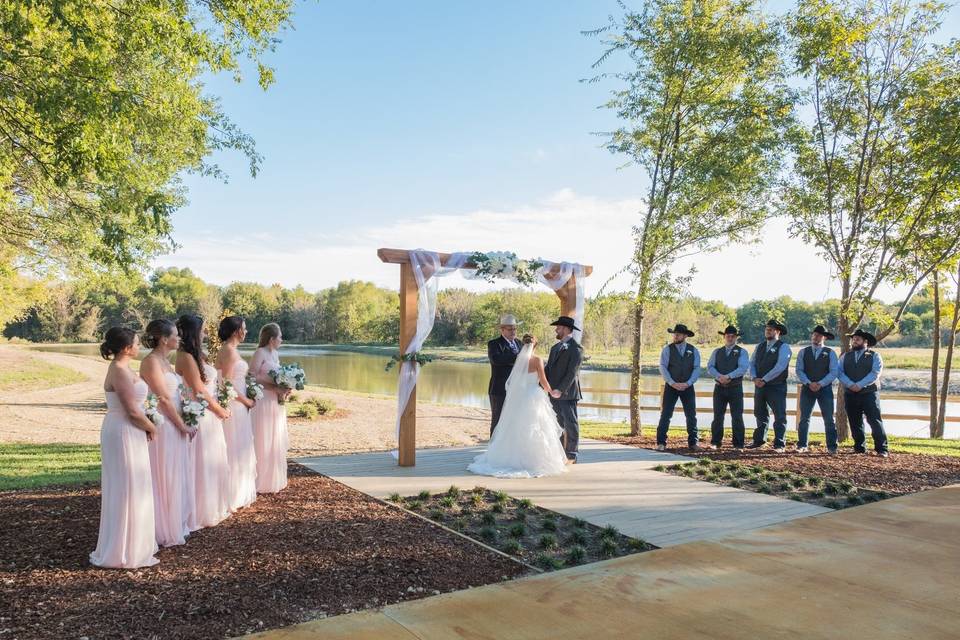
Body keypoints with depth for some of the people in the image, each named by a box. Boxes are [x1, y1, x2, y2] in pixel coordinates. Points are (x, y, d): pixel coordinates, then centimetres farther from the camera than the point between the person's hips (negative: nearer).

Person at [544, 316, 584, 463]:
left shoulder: (575, 348, -9)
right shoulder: (556, 347, 18)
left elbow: (572, 372, -17)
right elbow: (548, 368, 16)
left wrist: (561, 390, -23)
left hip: (567, 393, -8)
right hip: (554, 393, 8)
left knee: (570, 424, 0)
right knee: (558, 424, 11)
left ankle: (571, 455, 7)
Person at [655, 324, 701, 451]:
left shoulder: (693, 351, 4)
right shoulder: (667, 349, -1)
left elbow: (697, 369, -1)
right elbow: (663, 367, -7)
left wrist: (687, 383, -14)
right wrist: (673, 383, -16)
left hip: (688, 387, 2)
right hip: (671, 386, -2)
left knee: (691, 415, 6)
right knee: (665, 415, -4)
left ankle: (693, 442, 17)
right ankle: (661, 443, 0)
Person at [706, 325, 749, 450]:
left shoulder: (742, 352, 3)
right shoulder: (717, 352, 12)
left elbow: (743, 368, -12)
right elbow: (710, 367, 1)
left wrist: (729, 376, -23)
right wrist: (719, 376, -18)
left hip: (735, 388, -2)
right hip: (719, 388, 2)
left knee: (737, 417, -2)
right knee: (718, 416, 5)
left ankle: (738, 444, 5)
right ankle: (715, 443, 12)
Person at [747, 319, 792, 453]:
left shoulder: (783, 347, -5)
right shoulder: (760, 346, 14)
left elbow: (780, 366, -17)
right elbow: (752, 363, 11)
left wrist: (764, 379, -17)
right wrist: (754, 378, -8)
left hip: (776, 387, -6)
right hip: (759, 386, 6)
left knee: (779, 416, -3)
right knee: (760, 415, 13)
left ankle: (779, 444, 2)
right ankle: (759, 441, 22)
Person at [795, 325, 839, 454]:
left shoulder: (830, 353, 4)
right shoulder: (803, 352, 8)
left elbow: (833, 372, -4)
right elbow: (799, 371, 1)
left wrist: (820, 384, -15)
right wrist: (809, 383, -13)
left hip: (825, 389, -1)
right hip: (807, 388, 1)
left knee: (829, 419, 0)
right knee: (804, 418, 2)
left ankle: (832, 447, 4)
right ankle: (802, 446, 7)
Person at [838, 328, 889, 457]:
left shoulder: (874, 356, 4)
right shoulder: (846, 356, 13)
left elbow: (875, 373, -9)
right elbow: (840, 372, 2)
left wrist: (860, 385, -18)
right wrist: (850, 385, -15)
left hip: (868, 393, -4)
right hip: (850, 395, 4)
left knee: (875, 421, -8)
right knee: (855, 423, 8)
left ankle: (881, 449, -4)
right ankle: (859, 448, 17)